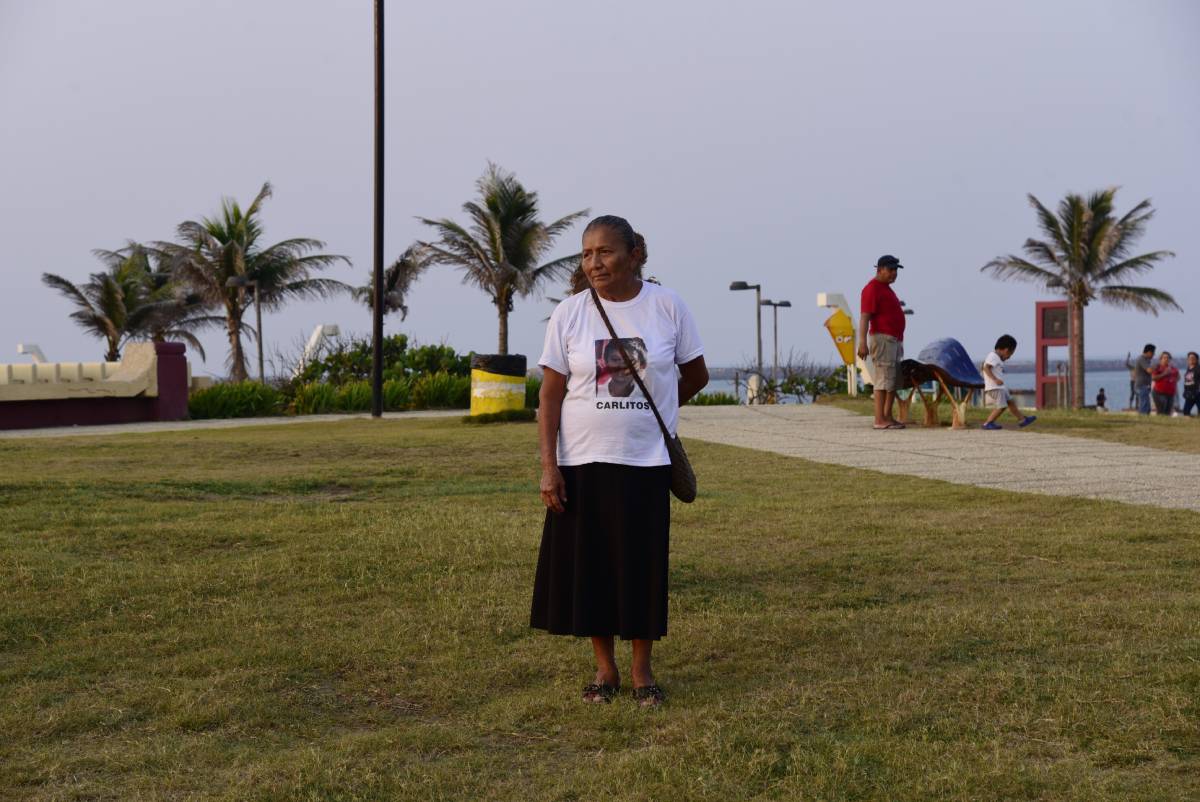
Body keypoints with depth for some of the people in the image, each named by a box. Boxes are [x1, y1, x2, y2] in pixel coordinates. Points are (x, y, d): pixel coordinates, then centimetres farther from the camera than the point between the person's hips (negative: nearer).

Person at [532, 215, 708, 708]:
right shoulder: (569, 315, -2)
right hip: (582, 462, 1)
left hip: (646, 463, 0)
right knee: (589, 565, 5)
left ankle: (642, 670, 19)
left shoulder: (667, 306, -3)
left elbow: (696, 376, 10)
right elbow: (550, 396, -2)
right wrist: (549, 467, -8)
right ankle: (605, 668, 20)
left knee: (643, 565, 4)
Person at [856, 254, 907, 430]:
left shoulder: (886, 288, 20)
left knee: (894, 381, 9)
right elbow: (864, 317, -19)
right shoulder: (872, 289, -11)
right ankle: (880, 420, -14)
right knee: (884, 379, -13)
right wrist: (863, 342, -28)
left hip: (894, 339, 10)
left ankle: (888, 417, 12)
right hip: (882, 338, -10)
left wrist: (899, 341, 25)